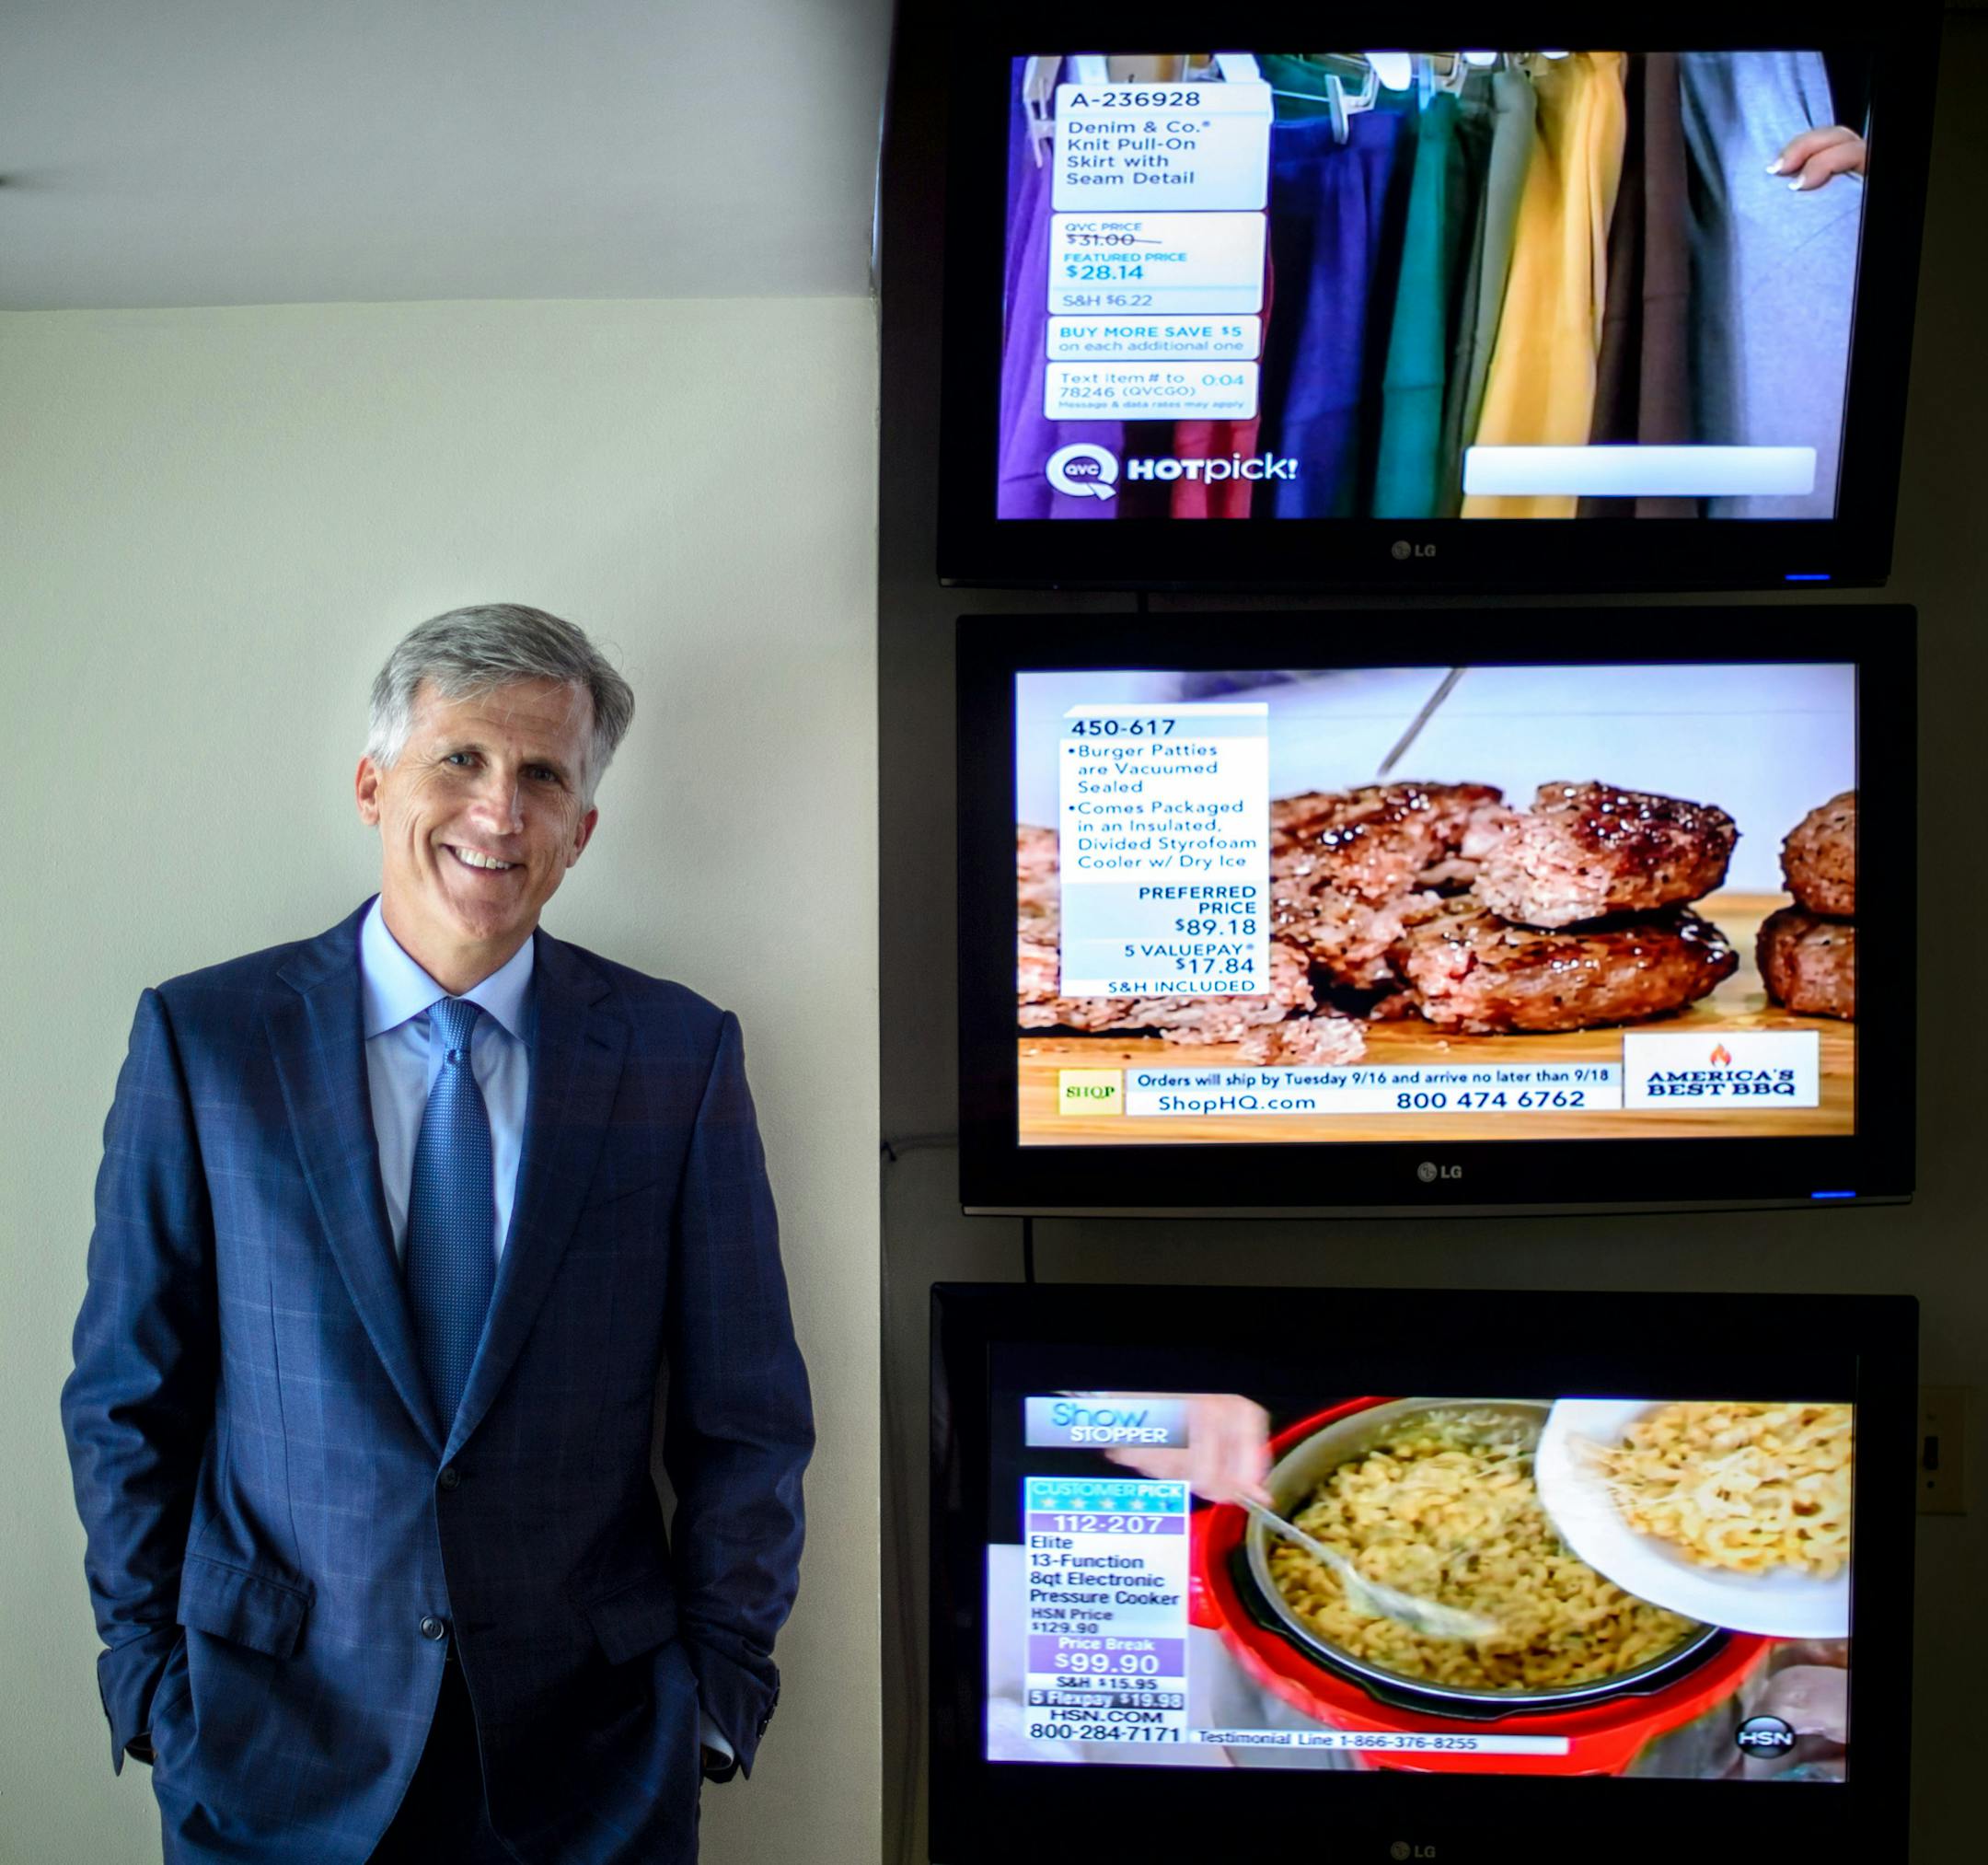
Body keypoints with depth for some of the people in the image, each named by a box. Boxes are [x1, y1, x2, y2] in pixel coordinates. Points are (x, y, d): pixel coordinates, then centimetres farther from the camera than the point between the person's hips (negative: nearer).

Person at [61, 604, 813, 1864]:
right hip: (272, 1742, 0)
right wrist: (149, 1669, -1)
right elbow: (128, 1400, 1)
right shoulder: (202, 1039, -5)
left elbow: (748, 1418, 0)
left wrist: (719, 1683, -2)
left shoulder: (681, 1055, -4)